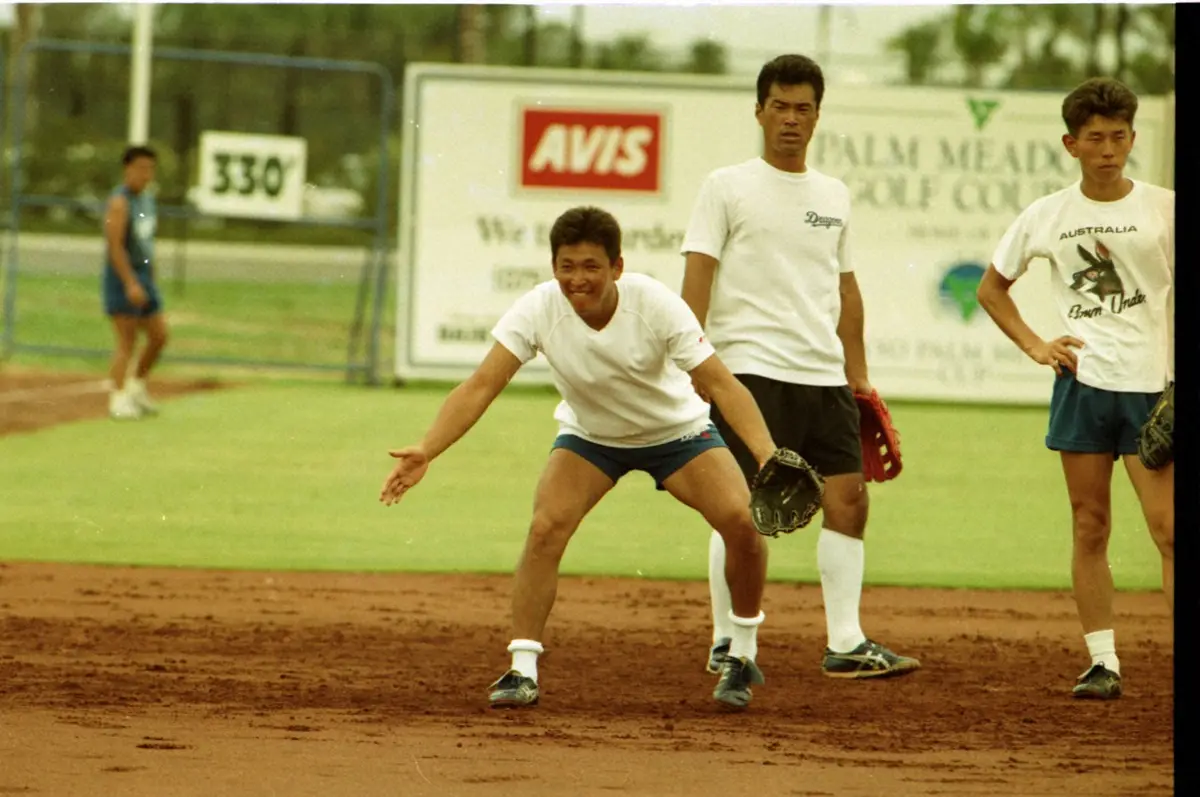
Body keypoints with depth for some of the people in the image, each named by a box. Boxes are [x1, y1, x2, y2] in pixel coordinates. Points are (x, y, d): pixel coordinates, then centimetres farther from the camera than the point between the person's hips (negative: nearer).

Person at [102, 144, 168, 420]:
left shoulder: (147, 199, 14)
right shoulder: (120, 202, -14)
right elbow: (114, 245, -21)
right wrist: (130, 284, -26)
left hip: (144, 276, 9)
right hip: (123, 277, -9)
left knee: (158, 336, 9)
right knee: (126, 341, -10)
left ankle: (137, 386, 24)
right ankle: (118, 398, -8)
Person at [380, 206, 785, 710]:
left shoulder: (656, 304, -30)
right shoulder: (537, 310, -27)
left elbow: (720, 383, -31)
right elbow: (481, 386, -31)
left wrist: (766, 452, -45)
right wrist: (425, 451, -45)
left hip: (675, 429, -1)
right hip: (589, 436, 1)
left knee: (741, 520, -19)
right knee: (545, 528, -23)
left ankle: (741, 655, 3)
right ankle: (523, 670, -14)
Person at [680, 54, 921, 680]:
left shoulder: (833, 195, 17)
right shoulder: (727, 187, 1)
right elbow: (697, 279, -4)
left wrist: (859, 377, 18)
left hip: (823, 372, 5)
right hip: (751, 367, -5)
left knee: (848, 498, -1)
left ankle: (846, 644, 2)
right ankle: (726, 644, 2)